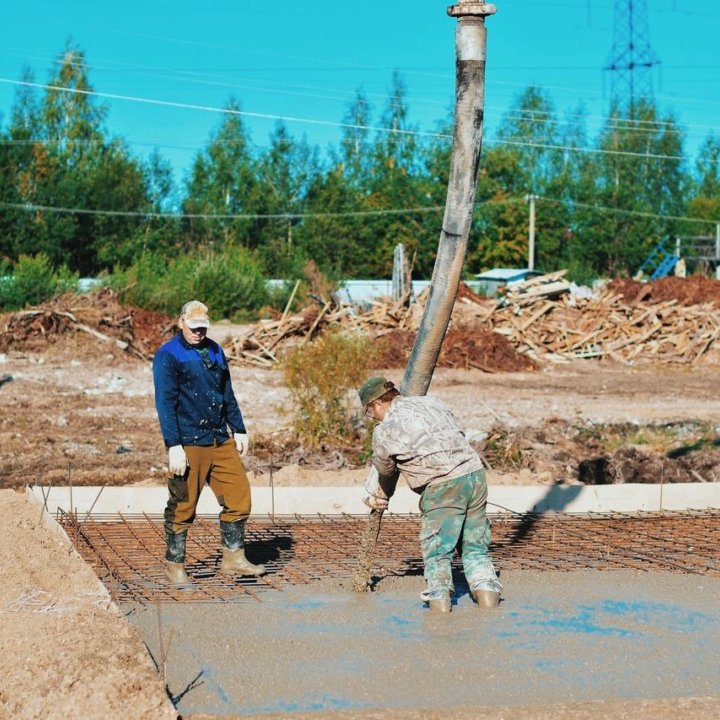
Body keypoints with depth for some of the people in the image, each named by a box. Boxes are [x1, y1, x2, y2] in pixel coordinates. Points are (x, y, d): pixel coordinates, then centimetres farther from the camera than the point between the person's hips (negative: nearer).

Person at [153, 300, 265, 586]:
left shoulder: (214, 351, 14)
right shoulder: (168, 355, -7)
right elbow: (165, 403, -12)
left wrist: (239, 430, 16)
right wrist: (173, 446, -17)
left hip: (221, 442, 6)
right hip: (188, 445, -6)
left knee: (239, 496, 4)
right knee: (182, 507, 1)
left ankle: (233, 558, 17)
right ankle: (174, 566, 13)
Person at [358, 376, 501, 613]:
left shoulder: (384, 431, 1)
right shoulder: (432, 402, 16)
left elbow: (384, 468, 19)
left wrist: (373, 495, 41)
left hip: (443, 487, -6)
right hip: (474, 472, 6)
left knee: (436, 552, 4)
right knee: (475, 547, 14)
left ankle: (440, 604, -3)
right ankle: (488, 599, 8)